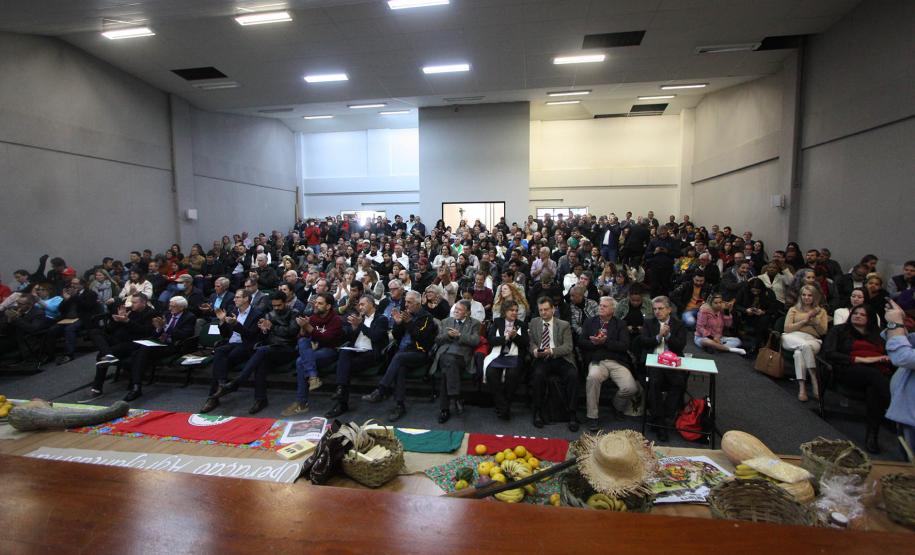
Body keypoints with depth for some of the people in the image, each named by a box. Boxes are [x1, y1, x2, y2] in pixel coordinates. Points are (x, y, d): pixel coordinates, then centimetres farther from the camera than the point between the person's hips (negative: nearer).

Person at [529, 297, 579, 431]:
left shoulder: (564, 325, 8)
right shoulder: (534, 322, 16)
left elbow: (568, 346, -2)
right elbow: (532, 342, 15)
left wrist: (552, 351, -19)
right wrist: (535, 350, -10)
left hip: (560, 359, -1)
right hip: (541, 359, 1)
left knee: (573, 374, -31)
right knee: (538, 374, -33)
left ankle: (571, 413, -19)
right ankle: (538, 411, -16)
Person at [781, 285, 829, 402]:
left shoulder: (821, 311, 23)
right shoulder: (793, 309, 23)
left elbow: (823, 332, 10)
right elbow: (787, 328, 8)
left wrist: (815, 319, -4)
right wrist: (804, 321, -1)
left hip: (812, 340, 0)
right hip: (792, 338, 0)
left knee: (799, 352, -38)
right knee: (805, 345, -39)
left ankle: (802, 388, -42)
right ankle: (815, 381, -42)